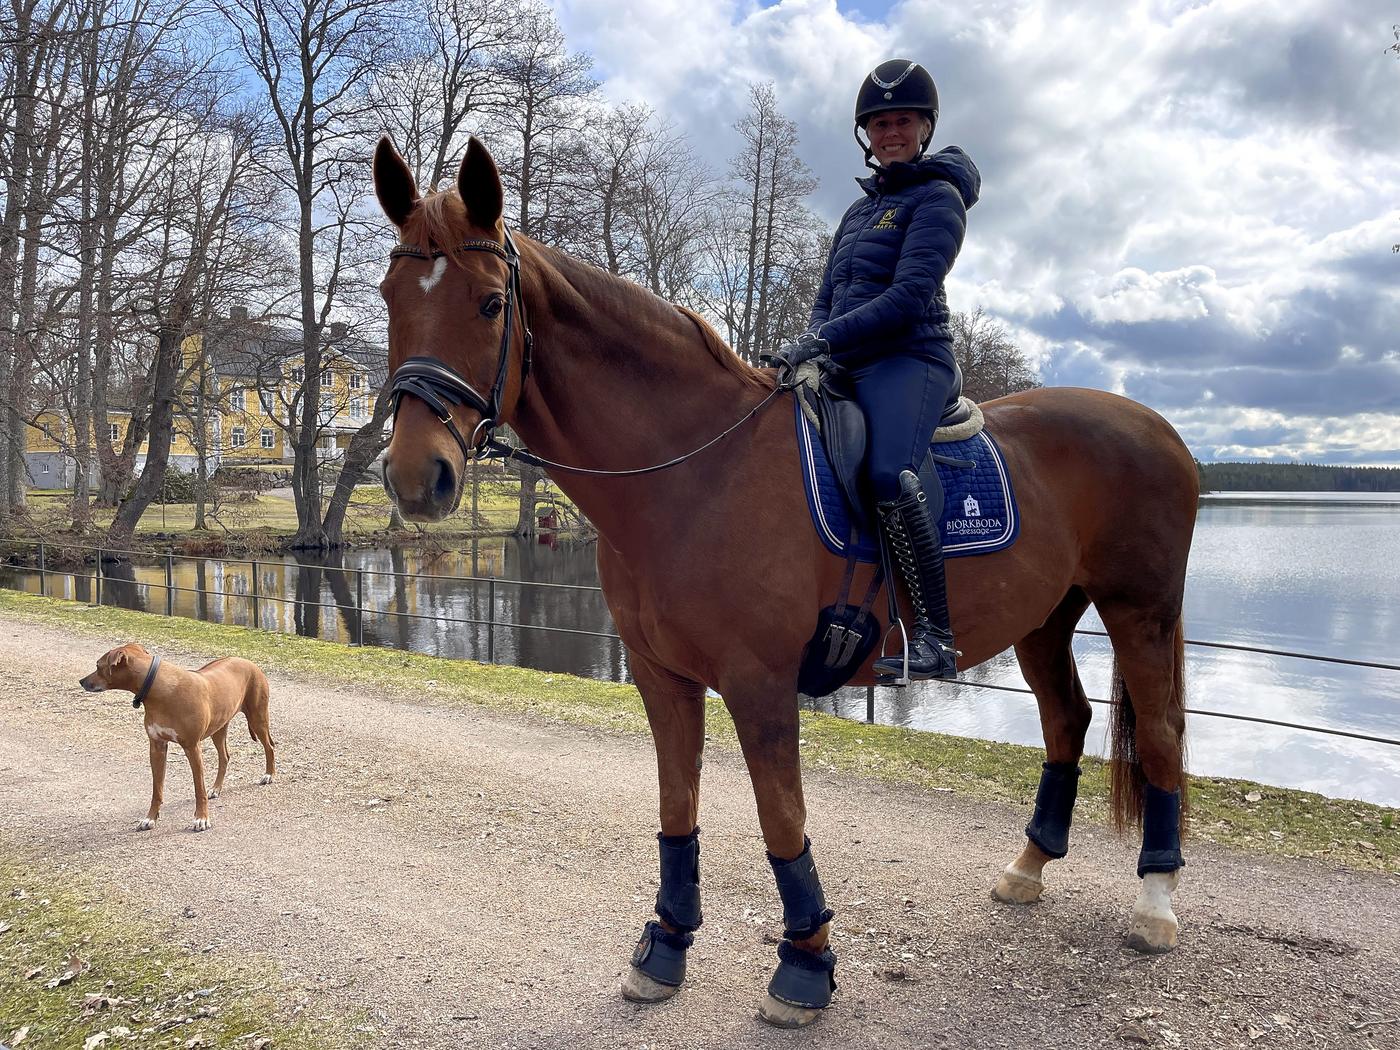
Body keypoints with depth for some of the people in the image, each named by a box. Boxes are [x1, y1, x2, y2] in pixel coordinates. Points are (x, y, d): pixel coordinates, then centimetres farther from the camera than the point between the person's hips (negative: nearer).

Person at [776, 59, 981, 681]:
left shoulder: (938, 198, 1)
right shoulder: (859, 210, 25)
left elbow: (910, 295, -13)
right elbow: (827, 296, 22)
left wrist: (827, 339, -20)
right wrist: (811, 345, -1)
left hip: (906, 360, -8)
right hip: (844, 368, 9)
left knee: (888, 472, -35)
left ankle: (934, 637, -29)